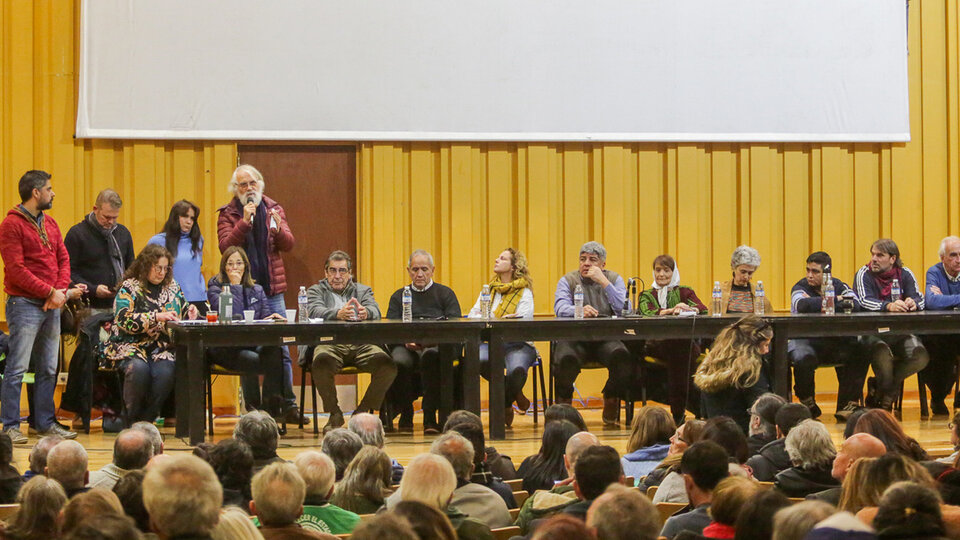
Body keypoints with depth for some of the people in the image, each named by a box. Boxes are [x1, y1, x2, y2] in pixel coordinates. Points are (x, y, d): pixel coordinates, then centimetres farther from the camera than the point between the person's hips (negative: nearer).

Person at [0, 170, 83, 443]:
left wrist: (61, 290, -5)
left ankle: (45, 422, 17)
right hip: (24, 305, -7)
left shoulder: (50, 223, 15)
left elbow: (64, 259, 13)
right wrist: (50, 292, -15)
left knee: (48, 369, 10)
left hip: (52, 306, 7)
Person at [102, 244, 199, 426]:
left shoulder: (172, 287, 17)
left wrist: (190, 315, -1)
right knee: (139, 368, -36)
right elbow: (125, 320, -12)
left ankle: (146, 419, -13)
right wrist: (157, 317, -21)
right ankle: (131, 421, -14)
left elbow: (183, 314, 24)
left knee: (165, 371, -31)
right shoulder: (129, 287, 2)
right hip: (130, 346, -3)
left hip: (160, 348, 3)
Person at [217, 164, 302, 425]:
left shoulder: (274, 209, 11)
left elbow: (288, 244, 2)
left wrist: (278, 229, -18)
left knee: (281, 350, 0)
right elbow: (225, 246, -11)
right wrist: (244, 222, -21)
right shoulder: (228, 214, 4)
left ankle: (289, 405, 4)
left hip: (272, 290, 2)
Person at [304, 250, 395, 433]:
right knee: (321, 363, -38)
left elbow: (376, 311, 4)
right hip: (329, 342, -2)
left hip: (361, 344, 2)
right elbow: (315, 312, -5)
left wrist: (365, 312, -23)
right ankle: (335, 414, -12)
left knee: (388, 366, -27)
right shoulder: (316, 291, 19)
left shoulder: (363, 290, 25)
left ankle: (363, 412, -6)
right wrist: (338, 314, -27)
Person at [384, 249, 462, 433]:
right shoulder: (398, 297, 26)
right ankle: (405, 414, -13)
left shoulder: (446, 294, 21)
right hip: (407, 347, 1)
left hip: (437, 345, -1)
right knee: (399, 361, -36)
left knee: (430, 356, -39)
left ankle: (430, 417, -33)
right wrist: (406, 341, -13)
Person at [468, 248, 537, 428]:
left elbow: (522, 323, -10)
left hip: (517, 344, -3)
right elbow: (472, 315, 11)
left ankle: (505, 404, -1)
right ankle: (514, 394, -7)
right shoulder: (488, 290, 21)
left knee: (517, 369, -38)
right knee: (480, 360, -35)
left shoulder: (524, 293, 5)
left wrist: (489, 320, -19)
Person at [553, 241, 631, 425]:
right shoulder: (567, 281, 12)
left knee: (622, 355, -34)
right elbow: (560, 308, -8)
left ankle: (611, 401, -6)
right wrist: (579, 310, -31)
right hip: (575, 338, -1)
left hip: (606, 339, 1)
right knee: (565, 358, -35)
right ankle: (563, 402, -2)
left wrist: (603, 282, -10)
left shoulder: (614, 279, 14)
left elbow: (623, 308, -4)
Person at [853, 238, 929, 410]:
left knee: (920, 357, -24)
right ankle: (888, 390, -4)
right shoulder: (864, 273, -1)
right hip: (872, 332, -3)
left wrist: (913, 303, -28)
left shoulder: (905, 274, 10)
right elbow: (865, 301, -18)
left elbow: (919, 299, -1)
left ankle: (879, 391, -3)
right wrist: (889, 306, -37)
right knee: (882, 353, -37)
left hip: (900, 332, 4)